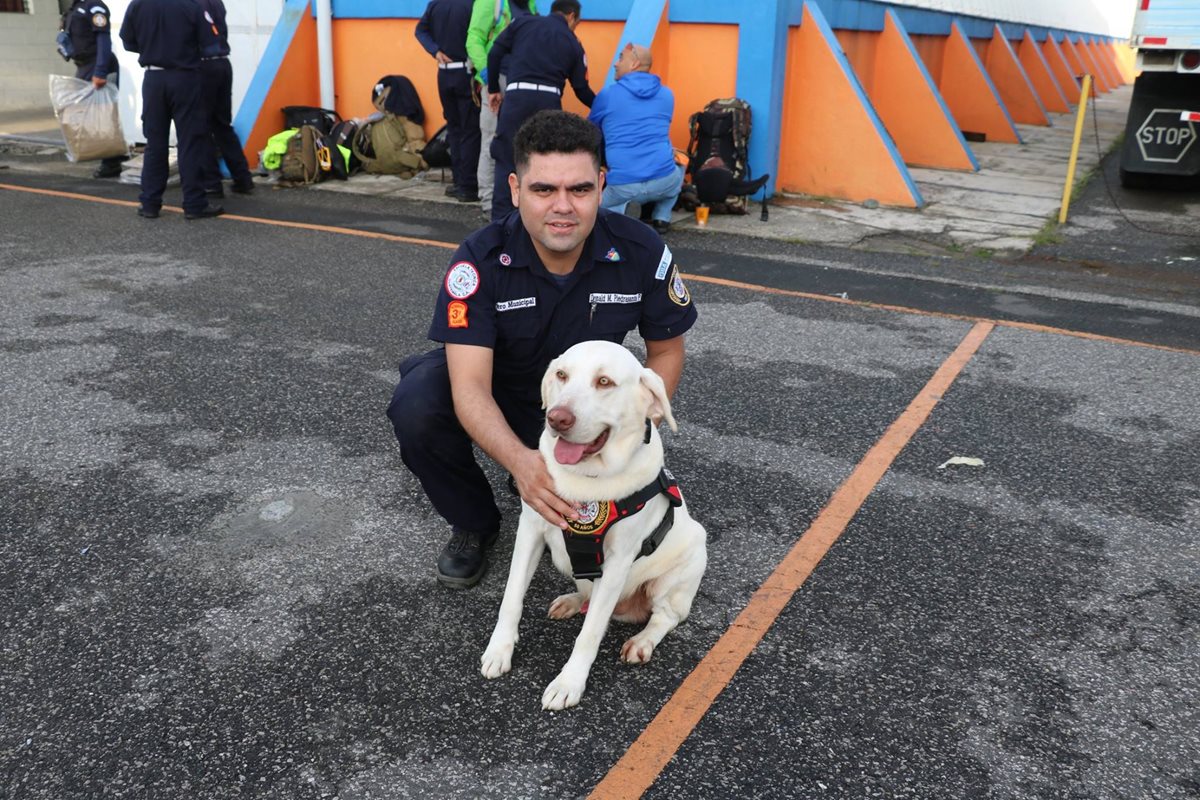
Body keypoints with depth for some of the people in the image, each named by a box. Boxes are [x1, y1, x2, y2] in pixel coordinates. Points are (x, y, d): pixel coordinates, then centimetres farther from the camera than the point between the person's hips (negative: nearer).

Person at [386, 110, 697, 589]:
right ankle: (473, 524, -2)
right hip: (496, 392, -1)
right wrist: (520, 460, -55)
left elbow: (666, 350, -5)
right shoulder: (481, 259, -28)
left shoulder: (641, 252, -22)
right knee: (416, 406, -31)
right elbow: (470, 385, -35)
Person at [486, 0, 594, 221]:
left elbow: (495, 53, 9)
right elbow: (582, 90, 17)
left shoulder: (523, 23, 16)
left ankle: (500, 220, -2)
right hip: (549, 100, 0)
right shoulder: (572, 43, 15)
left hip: (517, 96, 0)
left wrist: (493, 89, 19)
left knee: (507, 160, 3)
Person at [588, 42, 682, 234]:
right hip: (663, 180, 2)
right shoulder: (666, 95, 13)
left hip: (623, 186, -2)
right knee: (677, 171, 40)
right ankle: (662, 218, 19)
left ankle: (622, 211, -2)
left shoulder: (607, 94, 6)